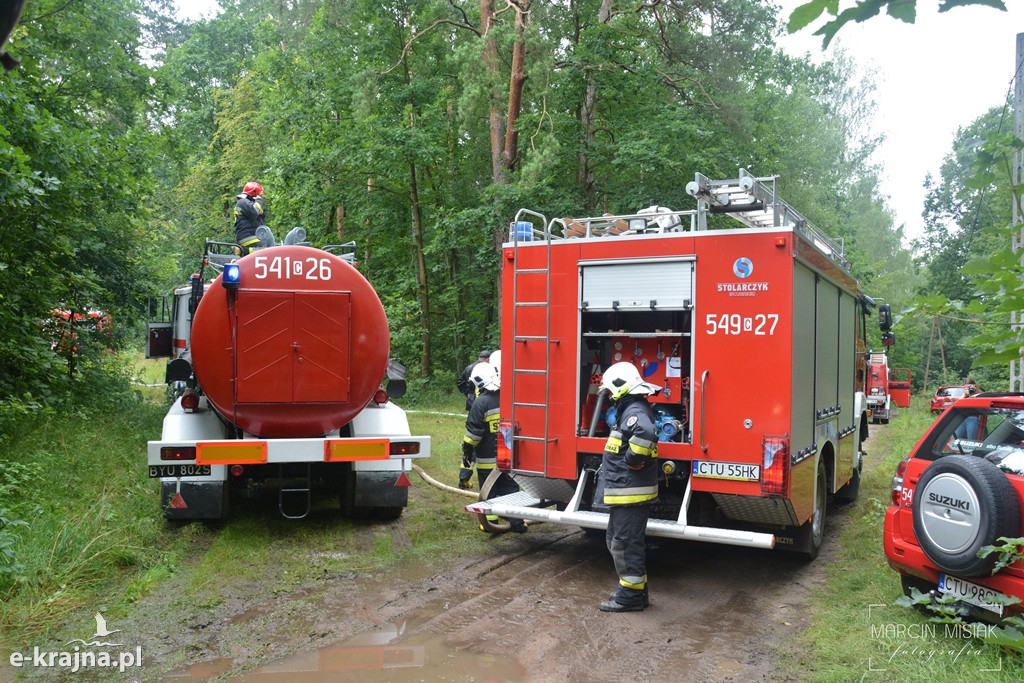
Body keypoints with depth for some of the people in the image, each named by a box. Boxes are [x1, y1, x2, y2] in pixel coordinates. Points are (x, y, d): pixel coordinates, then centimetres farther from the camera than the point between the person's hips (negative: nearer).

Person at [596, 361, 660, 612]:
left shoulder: (634, 411, -18)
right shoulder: (630, 410, 15)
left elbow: (646, 433, -41)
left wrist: (632, 460, -27)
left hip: (630, 492, -11)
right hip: (625, 491, 11)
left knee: (625, 544, -2)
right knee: (616, 541, 18)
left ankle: (631, 596, 7)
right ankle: (635, 589, 27)